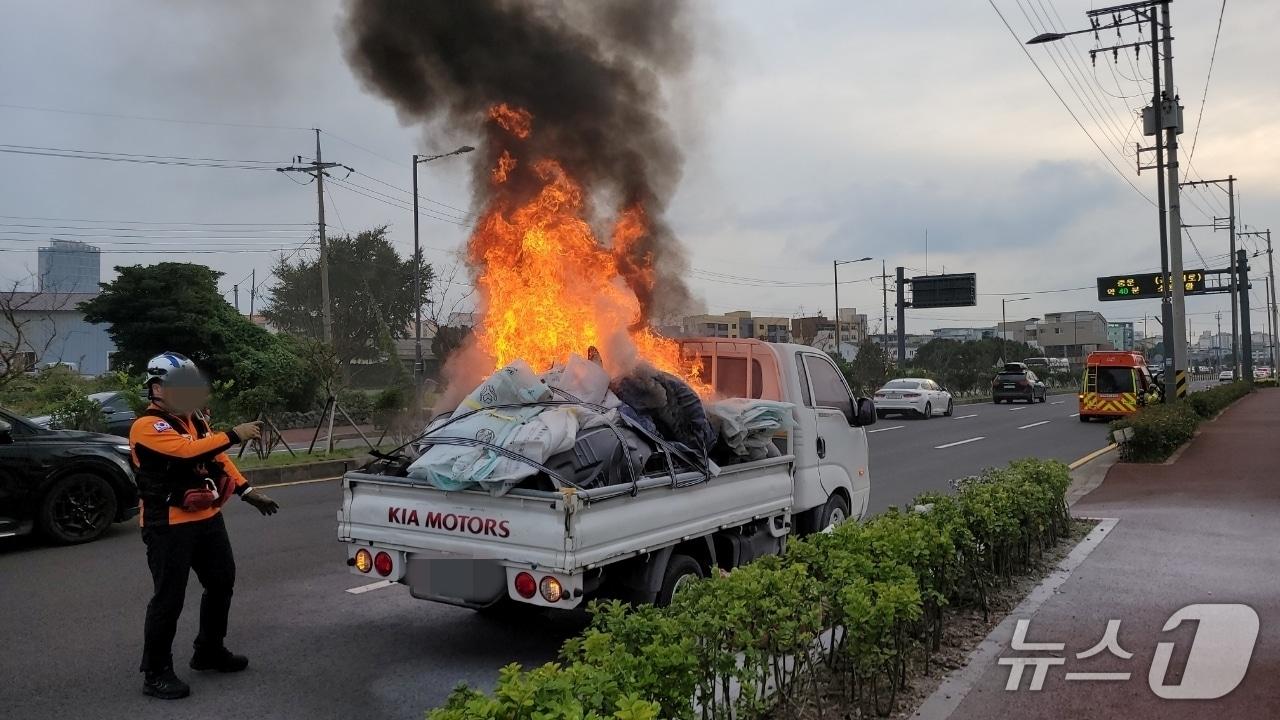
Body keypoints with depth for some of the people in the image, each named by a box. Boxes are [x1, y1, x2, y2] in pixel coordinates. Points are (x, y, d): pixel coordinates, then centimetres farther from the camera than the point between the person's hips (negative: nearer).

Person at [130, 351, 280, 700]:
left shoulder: (194, 419, 11)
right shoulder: (147, 426, -16)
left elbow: (217, 456, 16)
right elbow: (187, 450, -32)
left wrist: (247, 491, 10)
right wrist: (233, 435, -33)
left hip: (207, 517, 9)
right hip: (169, 525, -9)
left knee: (222, 581, 17)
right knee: (168, 597, -4)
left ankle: (209, 650, 34)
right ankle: (156, 672, 9)